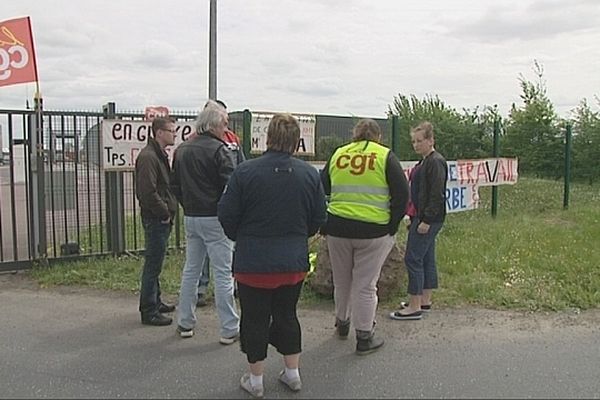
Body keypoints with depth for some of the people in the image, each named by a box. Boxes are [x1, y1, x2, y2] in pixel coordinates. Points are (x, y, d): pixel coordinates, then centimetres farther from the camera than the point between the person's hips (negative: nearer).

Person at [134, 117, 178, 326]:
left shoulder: (160, 154, 17)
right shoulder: (148, 157, -17)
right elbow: (148, 192, -24)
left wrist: (168, 211, 12)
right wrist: (164, 213, -15)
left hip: (162, 218, 10)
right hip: (155, 219, -10)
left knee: (155, 262, 18)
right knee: (153, 264, -3)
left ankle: (155, 302, 30)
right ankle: (149, 311, 5)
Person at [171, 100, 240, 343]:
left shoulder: (181, 150, 10)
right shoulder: (218, 150, -13)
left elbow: (175, 186, 15)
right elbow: (230, 185, -16)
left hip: (190, 218, 7)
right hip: (214, 218, -7)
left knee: (191, 270, 17)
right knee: (223, 273, -1)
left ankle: (185, 323, 25)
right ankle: (229, 329, 5)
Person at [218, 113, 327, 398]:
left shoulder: (245, 172, -15)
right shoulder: (310, 174, -4)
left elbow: (227, 216, -8)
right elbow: (319, 219, 4)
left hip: (253, 261, -3)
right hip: (294, 262, 3)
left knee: (255, 320, 11)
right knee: (287, 315, 20)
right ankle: (292, 374, 31)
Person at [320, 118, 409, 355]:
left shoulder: (337, 155, 9)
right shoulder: (385, 156, 0)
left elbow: (322, 190, 13)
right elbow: (402, 194, -5)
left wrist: (323, 226, 21)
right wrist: (392, 226, 2)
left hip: (337, 228, 3)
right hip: (373, 231, -3)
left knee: (341, 282, 19)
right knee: (365, 286, 5)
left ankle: (342, 324, 38)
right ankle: (364, 338, 14)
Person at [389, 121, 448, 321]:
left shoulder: (436, 162, -15)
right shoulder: (425, 162, 16)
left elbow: (437, 195, -20)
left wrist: (426, 221, -22)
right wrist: (415, 218, 19)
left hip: (429, 219, -10)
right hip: (422, 217, 10)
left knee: (413, 259, -8)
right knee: (427, 259, 14)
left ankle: (414, 307, -2)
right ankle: (425, 300, 24)